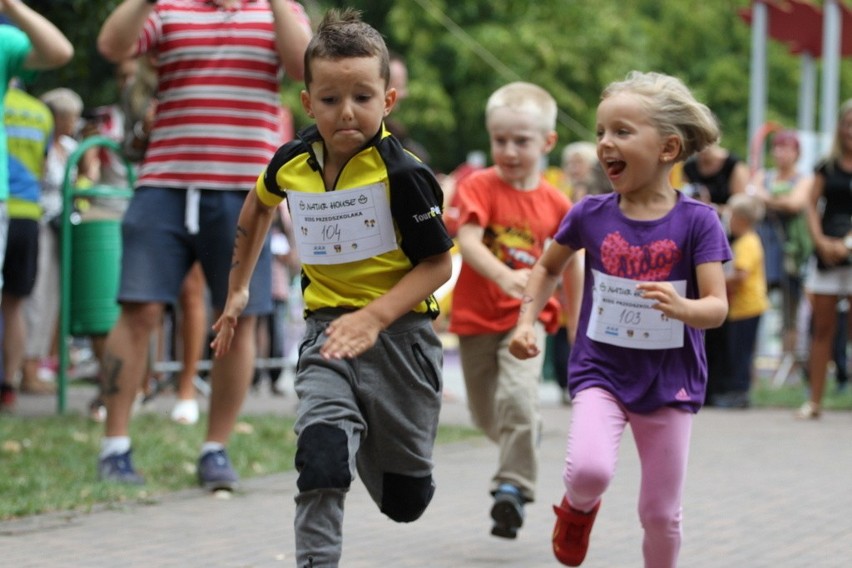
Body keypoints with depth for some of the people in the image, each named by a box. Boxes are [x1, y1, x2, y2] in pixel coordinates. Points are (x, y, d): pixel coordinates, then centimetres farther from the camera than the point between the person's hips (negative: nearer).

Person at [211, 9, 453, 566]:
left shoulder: (404, 173, -17)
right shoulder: (292, 162, -2)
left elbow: (438, 263, -13)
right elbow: (259, 205, 22)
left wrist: (373, 317, -26)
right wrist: (239, 288, 25)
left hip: (398, 329, -2)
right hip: (328, 329, 2)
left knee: (404, 500, 11)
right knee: (321, 448, -25)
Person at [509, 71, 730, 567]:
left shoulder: (696, 222, -11)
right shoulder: (591, 215, -4)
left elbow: (717, 306, -16)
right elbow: (549, 268, 15)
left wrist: (683, 308, -37)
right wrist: (527, 321, 2)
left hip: (670, 383, -1)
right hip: (601, 372, 1)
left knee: (661, 513, 6)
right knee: (590, 470, -26)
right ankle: (579, 507, 10)